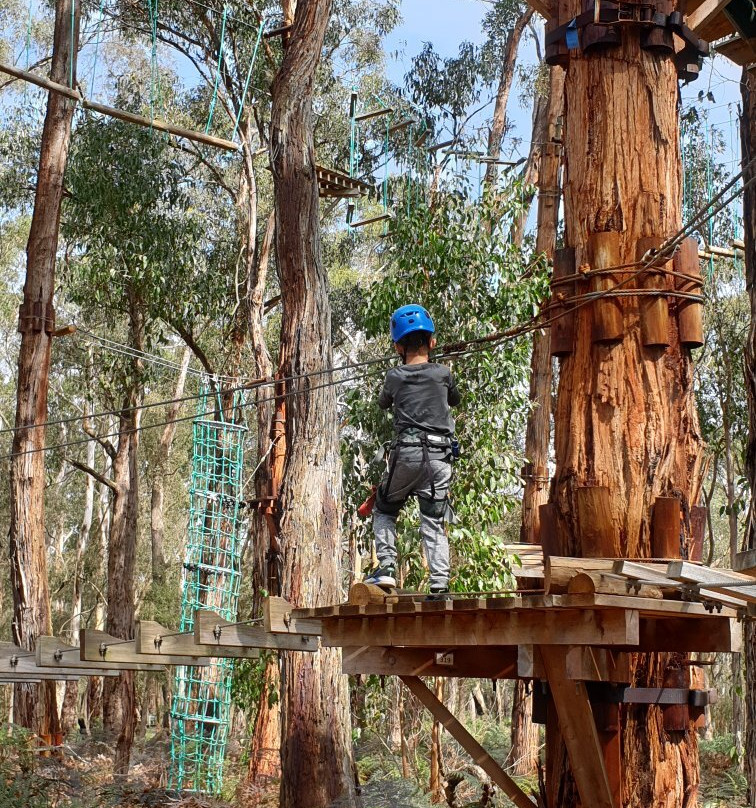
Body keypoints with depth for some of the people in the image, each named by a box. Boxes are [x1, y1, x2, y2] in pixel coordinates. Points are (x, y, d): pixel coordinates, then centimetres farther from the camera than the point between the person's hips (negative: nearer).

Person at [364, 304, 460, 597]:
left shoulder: (394, 377, 5)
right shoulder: (442, 374, 6)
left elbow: (383, 403, 27)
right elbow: (455, 400, 27)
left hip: (406, 454, -1)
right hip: (439, 455, 1)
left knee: (384, 510, 19)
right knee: (433, 523, 4)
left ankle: (386, 567, 5)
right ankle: (440, 583, -4)